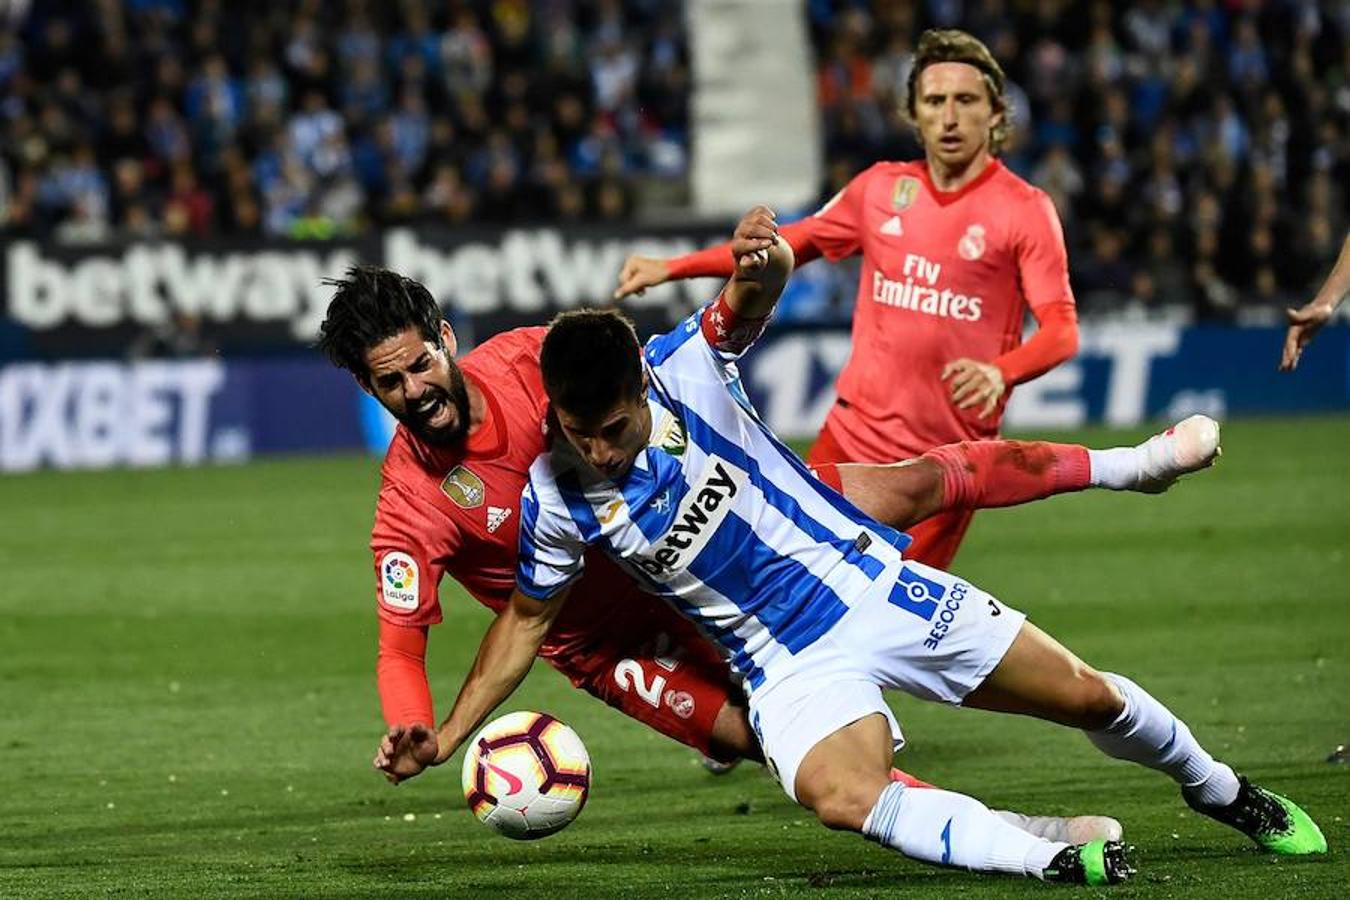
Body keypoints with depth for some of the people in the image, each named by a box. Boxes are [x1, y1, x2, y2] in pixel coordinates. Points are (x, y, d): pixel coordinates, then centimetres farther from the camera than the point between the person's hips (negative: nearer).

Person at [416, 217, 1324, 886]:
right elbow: (527, 619, 5)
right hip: (790, 666, 0)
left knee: (1090, 698, 7)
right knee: (841, 798, -34)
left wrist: (765, 262, -56)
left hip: (873, 583, 0)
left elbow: (749, 302, -30)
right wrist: (442, 740, -1)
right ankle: (1045, 858, -32)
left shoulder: (685, 370, -15)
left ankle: (1218, 789, 35)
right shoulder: (555, 503, -10)